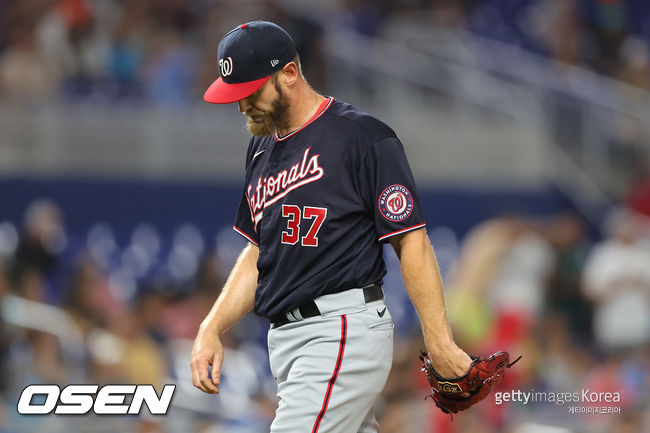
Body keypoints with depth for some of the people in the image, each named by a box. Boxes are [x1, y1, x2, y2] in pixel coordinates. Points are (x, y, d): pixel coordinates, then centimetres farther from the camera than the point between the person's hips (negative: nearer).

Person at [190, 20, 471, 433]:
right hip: (286, 337, 8)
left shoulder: (364, 137, -9)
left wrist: (440, 344, -15)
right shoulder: (263, 147, 17)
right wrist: (211, 329, 12)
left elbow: (411, 242, -11)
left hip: (344, 332, -8)